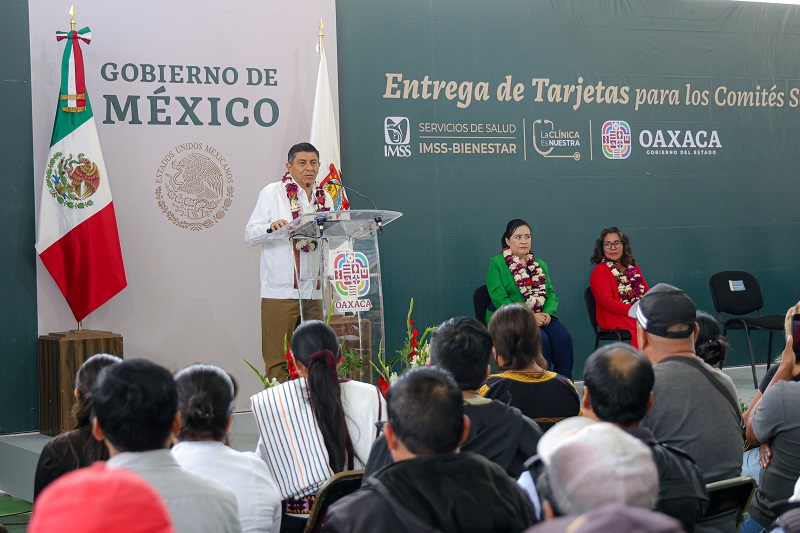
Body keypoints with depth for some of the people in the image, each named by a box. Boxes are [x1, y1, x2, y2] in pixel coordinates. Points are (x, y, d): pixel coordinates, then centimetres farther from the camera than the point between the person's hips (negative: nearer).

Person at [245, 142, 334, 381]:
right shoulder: (272, 193, 4)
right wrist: (271, 227, -21)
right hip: (280, 290, -4)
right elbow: (250, 235, -1)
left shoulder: (324, 198, 16)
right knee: (277, 360, -7)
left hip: (314, 290, 4)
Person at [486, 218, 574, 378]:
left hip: (540, 317, 5)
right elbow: (499, 299, -10)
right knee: (540, 338, -32)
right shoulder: (496, 264, 1)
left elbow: (550, 294, 13)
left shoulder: (540, 265, 20)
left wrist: (547, 313, -10)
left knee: (563, 337, -24)